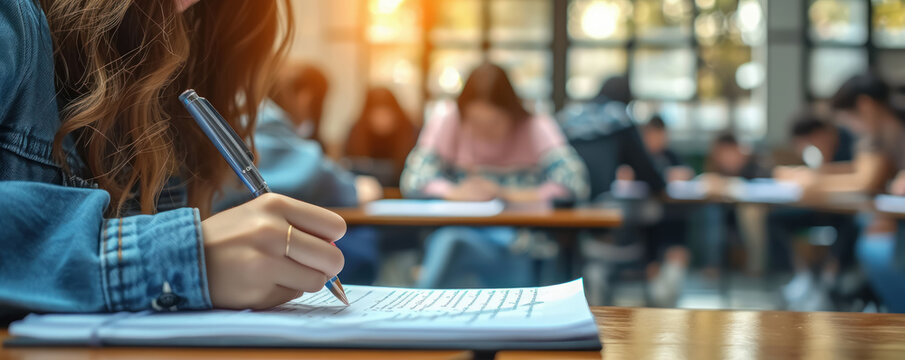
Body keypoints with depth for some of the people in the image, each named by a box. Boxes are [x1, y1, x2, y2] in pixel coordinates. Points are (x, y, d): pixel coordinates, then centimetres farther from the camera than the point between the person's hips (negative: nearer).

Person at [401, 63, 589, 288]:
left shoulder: (537, 130, -1)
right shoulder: (444, 127, 5)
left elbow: (574, 183, -12)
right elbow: (412, 180, -3)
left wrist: (511, 195, -17)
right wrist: (454, 193, -21)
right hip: (457, 227, 2)